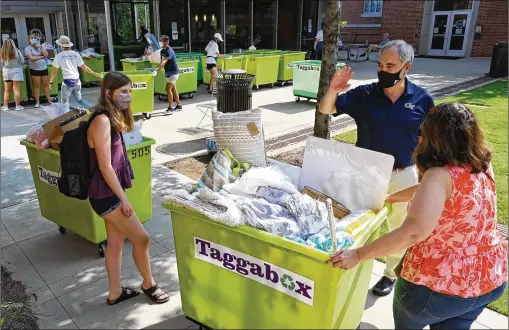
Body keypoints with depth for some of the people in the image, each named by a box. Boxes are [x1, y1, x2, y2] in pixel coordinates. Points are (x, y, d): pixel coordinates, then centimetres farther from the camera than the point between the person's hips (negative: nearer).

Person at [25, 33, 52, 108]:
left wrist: (40, 47, -8)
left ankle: (48, 99, 13)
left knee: (46, 84, 6)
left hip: (44, 68, 3)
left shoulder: (40, 46, 11)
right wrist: (41, 57, -8)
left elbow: (46, 55, -3)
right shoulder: (28, 48, -2)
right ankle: (37, 102, 3)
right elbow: (31, 58, -14)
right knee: (37, 85, -1)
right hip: (35, 69, -3)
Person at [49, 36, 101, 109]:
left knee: (65, 102, 6)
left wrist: (51, 82, 11)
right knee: (79, 100, 20)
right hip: (77, 81, 5)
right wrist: (94, 73, 18)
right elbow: (84, 67, 6)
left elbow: (54, 71, 0)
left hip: (67, 82, -5)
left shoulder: (59, 56, -4)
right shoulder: (76, 54, 5)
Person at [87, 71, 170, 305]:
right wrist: (123, 199, -16)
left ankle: (115, 293, 31)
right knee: (141, 239, 2)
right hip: (106, 194, -9)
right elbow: (105, 166, -22)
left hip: (111, 192, 9)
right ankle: (149, 284, 24)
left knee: (116, 242, 17)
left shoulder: (113, 118, 9)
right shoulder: (102, 120, -20)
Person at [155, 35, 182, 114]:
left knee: (168, 89, -13)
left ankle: (170, 108, -8)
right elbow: (162, 62, 12)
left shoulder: (169, 51, -20)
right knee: (173, 89, 14)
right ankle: (179, 105, 24)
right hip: (169, 72, 9)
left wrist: (157, 68, -45)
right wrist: (157, 68, -3)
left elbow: (164, 62, -33)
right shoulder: (162, 51, 8)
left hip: (173, 72, -9)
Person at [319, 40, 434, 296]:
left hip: (403, 175, 0)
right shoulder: (364, 95, -10)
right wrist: (333, 90, -31)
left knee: (399, 228, 17)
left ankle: (391, 273, 40)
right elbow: (326, 110, -10)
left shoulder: (422, 99, -9)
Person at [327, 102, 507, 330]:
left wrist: (358, 255, -32)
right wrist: (389, 198, 21)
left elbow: (413, 232, -36)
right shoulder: (483, 166, -1)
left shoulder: (441, 175, -26)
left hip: (442, 284, -7)